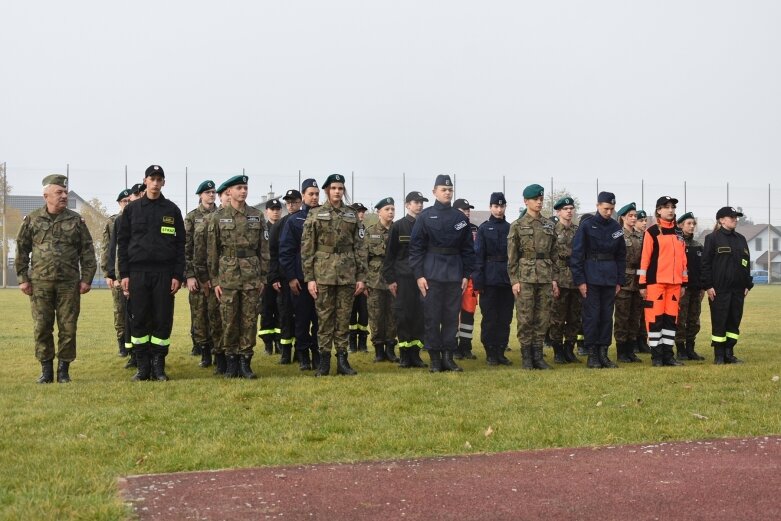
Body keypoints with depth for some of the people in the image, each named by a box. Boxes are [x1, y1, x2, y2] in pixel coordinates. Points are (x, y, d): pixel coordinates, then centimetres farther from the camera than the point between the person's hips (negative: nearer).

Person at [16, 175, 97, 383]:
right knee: (41, 327, 1)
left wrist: (86, 279, 0)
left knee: (68, 327, 1)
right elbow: (21, 250, 8)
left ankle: (64, 369, 11)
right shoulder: (32, 219, 5)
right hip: (40, 283, 0)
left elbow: (87, 251, 6)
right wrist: (22, 278, 3)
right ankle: (46, 370, 12)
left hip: (69, 283, 0)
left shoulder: (76, 220, 6)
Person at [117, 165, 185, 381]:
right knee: (139, 320, 1)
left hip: (164, 273, 0)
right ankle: (143, 366, 9)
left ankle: (158, 365, 9)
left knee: (163, 320, 0)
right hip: (138, 272, 0)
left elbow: (180, 244, 4)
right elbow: (122, 242, 6)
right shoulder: (132, 209, 7)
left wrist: (178, 275, -3)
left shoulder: (172, 210, 6)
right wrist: (124, 274, -1)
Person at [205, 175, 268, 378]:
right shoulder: (219, 217, 3)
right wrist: (214, 280, -1)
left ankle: (245, 362, 9)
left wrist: (262, 277, 4)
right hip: (228, 275, -1)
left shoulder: (257, 215, 7)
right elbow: (212, 250, 3)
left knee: (249, 320, 2)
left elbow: (263, 248, 9)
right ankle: (231, 361, 12)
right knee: (229, 321, 2)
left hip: (251, 275, 1)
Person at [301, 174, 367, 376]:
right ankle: (324, 361, 7)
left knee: (344, 318, 4)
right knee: (324, 317, 0)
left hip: (347, 274, 2)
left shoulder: (352, 216, 9)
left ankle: (342, 360, 10)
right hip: (323, 274, -2)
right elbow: (306, 249, 0)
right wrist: (309, 278, -6)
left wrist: (361, 276, 3)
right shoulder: (315, 216, 3)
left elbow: (360, 247, 9)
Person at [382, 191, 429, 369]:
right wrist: (390, 279, -5)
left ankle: (415, 354, 7)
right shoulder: (398, 226, 3)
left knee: (420, 316, 0)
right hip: (403, 279, -3)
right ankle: (404, 355, 4)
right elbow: (389, 254, 1)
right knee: (403, 316, -3)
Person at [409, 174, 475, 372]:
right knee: (432, 317, 0)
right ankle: (435, 359, 7)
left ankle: (448, 357, 12)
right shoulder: (425, 217, 0)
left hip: (454, 275, 3)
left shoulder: (461, 218, 9)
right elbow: (416, 248, -3)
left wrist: (466, 275, 5)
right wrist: (419, 274, -9)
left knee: (452, 317, 5)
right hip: (431, 274, -3)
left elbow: (468, 249, 11)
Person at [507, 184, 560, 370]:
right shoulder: (517, 226, 0)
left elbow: (554, 255, 14)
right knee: (525, 319, -2)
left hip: (545, 278, 4)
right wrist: (514, 280, -8)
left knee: (543, 319, 4)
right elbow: (512, 256, -2)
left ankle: (538, 355, 12)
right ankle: (526, 357, 5)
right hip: (525, 277, -4)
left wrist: (554, 279, 8)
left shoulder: (549, 225, 12)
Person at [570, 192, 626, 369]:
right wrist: (580, 280, -11)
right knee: (591, 316, -3)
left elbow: (621, 256, 14)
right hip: (591, 278, -4)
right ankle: (592, 354, 4)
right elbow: (577, 254, -7)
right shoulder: (587, 225, -5)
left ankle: (603, 353, 14)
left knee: (607, 316, 7)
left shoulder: (616, 228, 9)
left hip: (610, 279, 5)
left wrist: (620, 280, 8)